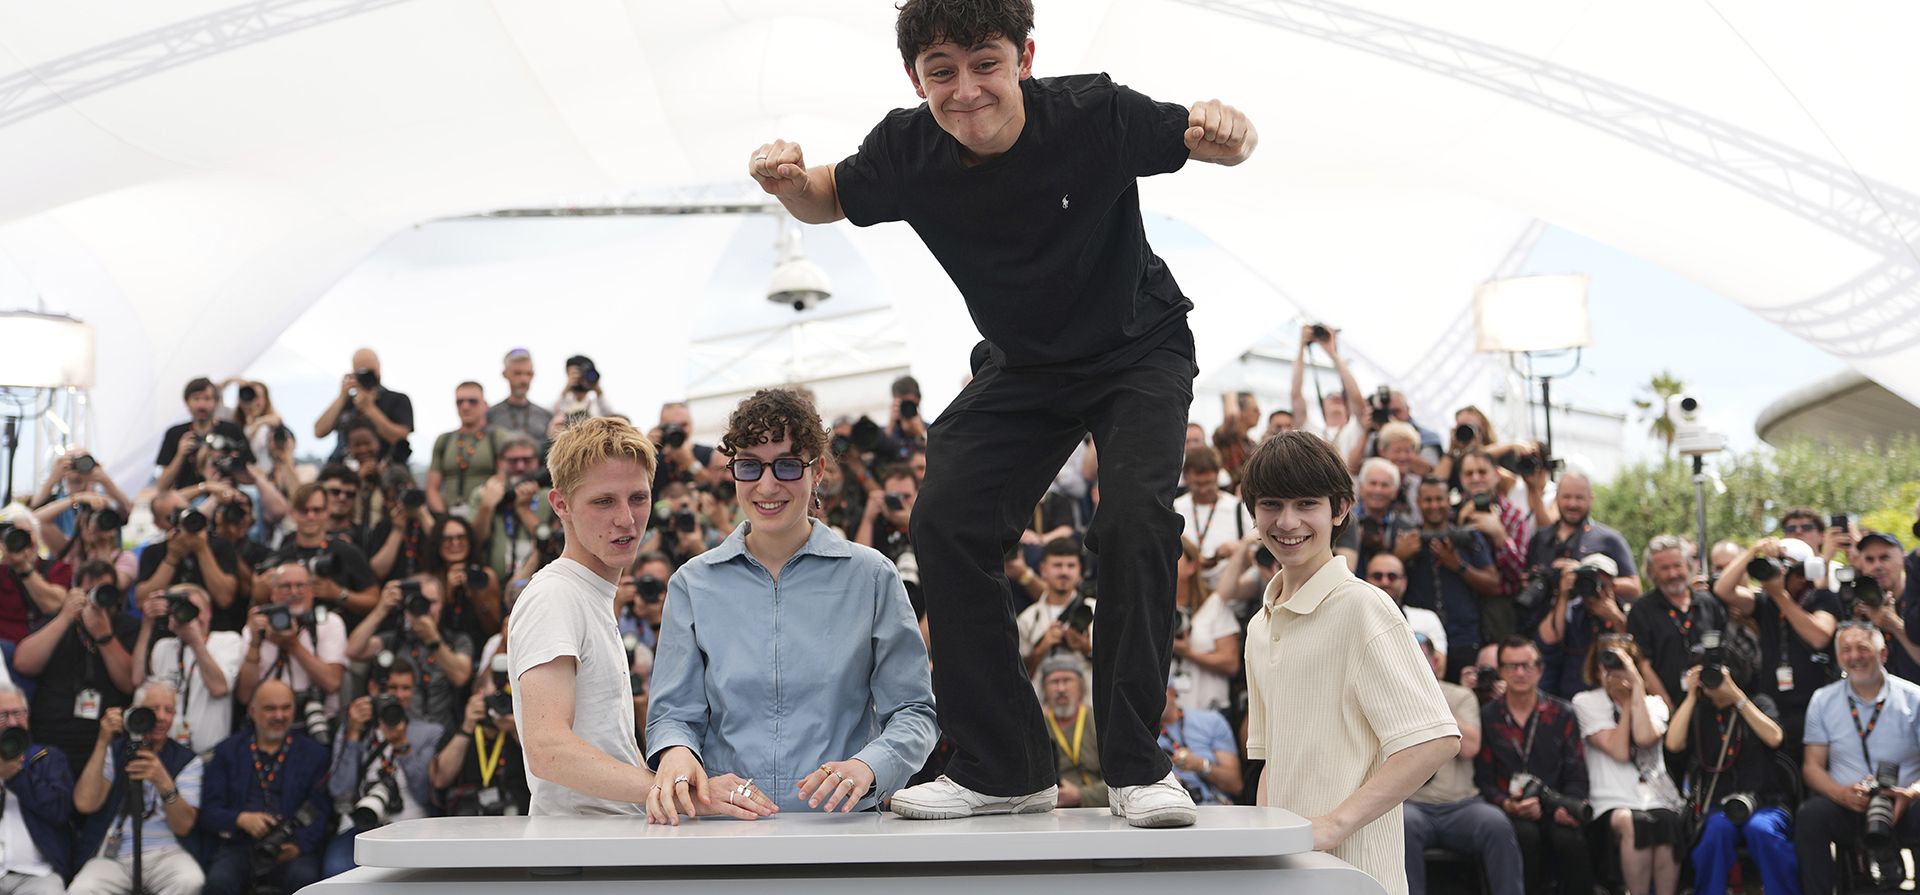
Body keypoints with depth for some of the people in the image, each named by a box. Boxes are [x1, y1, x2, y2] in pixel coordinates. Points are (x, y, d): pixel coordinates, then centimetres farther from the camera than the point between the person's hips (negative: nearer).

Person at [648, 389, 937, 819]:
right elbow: (675, 711, 12)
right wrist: (676, 752, -12)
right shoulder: (694, 584, 12)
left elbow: (914, 711, 7)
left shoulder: (870, 576, 7)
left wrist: (866, 767, -14)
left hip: (843, 827, -1)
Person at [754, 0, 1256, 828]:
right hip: (1020, 367, 3)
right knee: (946, 525, -11)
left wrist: (1228, 133, -36)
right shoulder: (907, 152, -19)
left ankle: (1136, 764, -9)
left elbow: (1217, 141, -11)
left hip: (1138, 351, -3)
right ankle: (1003, 769, 1)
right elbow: (829, 201, 2)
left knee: (1134, 520, -25)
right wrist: (790, 183, -22)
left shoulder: (1094, 115, -27)